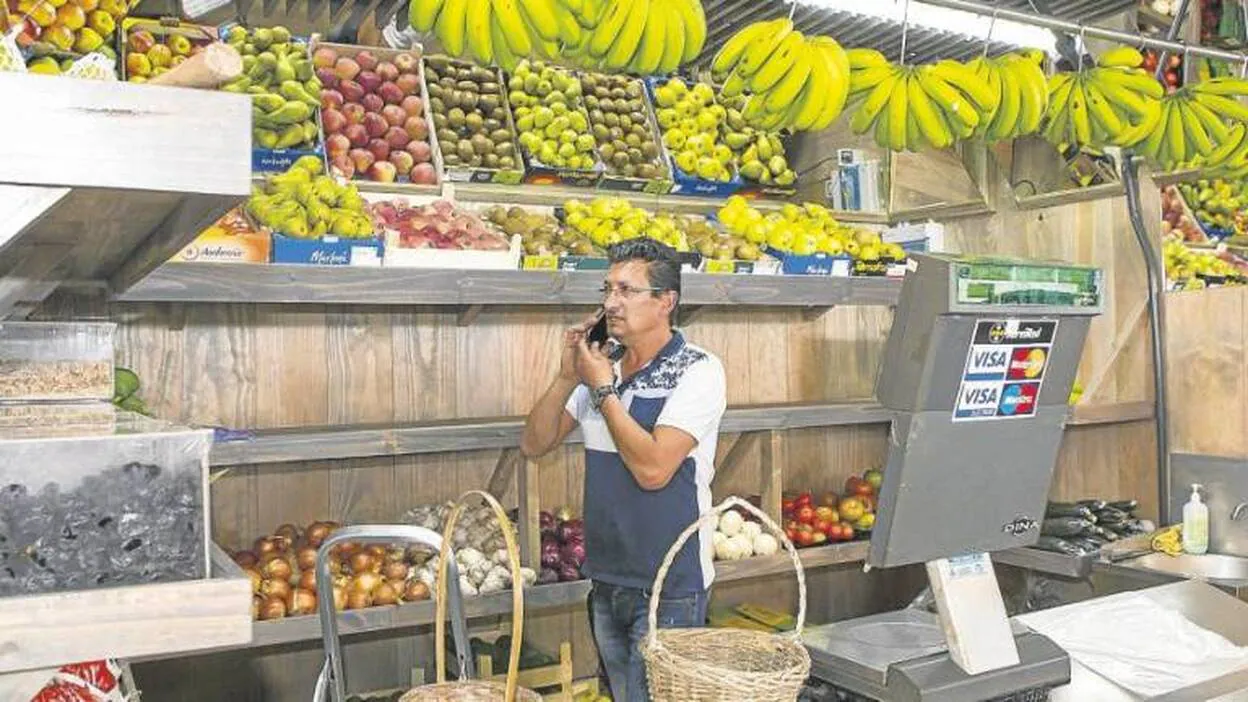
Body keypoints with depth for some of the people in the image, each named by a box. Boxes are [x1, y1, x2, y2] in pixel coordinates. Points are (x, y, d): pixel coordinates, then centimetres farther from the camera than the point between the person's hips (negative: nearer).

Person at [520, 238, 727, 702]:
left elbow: (652, 468, -23)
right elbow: (534, 444, 5)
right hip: (607, 579, 7)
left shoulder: (697, 371, -13)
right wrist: (567, 377, -9)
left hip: (669, 589, -6)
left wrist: (603, 388, -16)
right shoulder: (602, 367, 6)